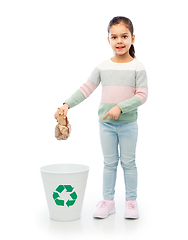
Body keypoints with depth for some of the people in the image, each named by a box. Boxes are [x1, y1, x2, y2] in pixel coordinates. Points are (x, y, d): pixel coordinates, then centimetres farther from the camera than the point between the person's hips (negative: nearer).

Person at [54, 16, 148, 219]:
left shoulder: (137, 67, -6)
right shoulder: (103, 67, 2)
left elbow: (142, 95, -12)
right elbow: (86, 89, 2)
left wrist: (120, 108, -24)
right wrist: (67, 104, -10)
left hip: (128, 123, -2)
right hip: (106, 124, 2)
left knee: (128, 162, 7)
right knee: (109, 163, 11)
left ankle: (131, 201, 20)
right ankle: (108, 201, 20)